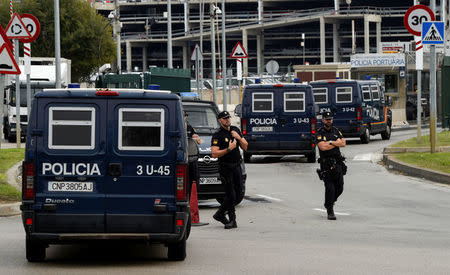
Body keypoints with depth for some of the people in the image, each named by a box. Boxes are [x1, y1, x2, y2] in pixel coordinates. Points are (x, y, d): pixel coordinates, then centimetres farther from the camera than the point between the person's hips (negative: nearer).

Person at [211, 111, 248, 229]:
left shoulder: (236, 130, 11)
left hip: (236, 166, 6)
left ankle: (220, 214, 22)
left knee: (237, 190, 9)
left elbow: (245, 147, 12)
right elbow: (214, 154, -16)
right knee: (231, 194, -7)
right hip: (225, 168, -6)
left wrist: (239, 138, -5)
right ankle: (232, 220, 3)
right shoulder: (217, 135, -8)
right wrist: (228, 149, -22)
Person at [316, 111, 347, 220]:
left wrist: (330, 142, -11)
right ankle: (330, 211, -7)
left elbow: (343, 143, 1)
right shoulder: (320, 133, -4)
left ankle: (329, 203, 31)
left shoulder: (336, 131, 11)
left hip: (338, 163, 5)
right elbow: (322, 147, -19)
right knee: (330, 188, -13)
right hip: (326, 165, -5)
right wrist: (336, 143, -9)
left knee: (339, 188, 6)